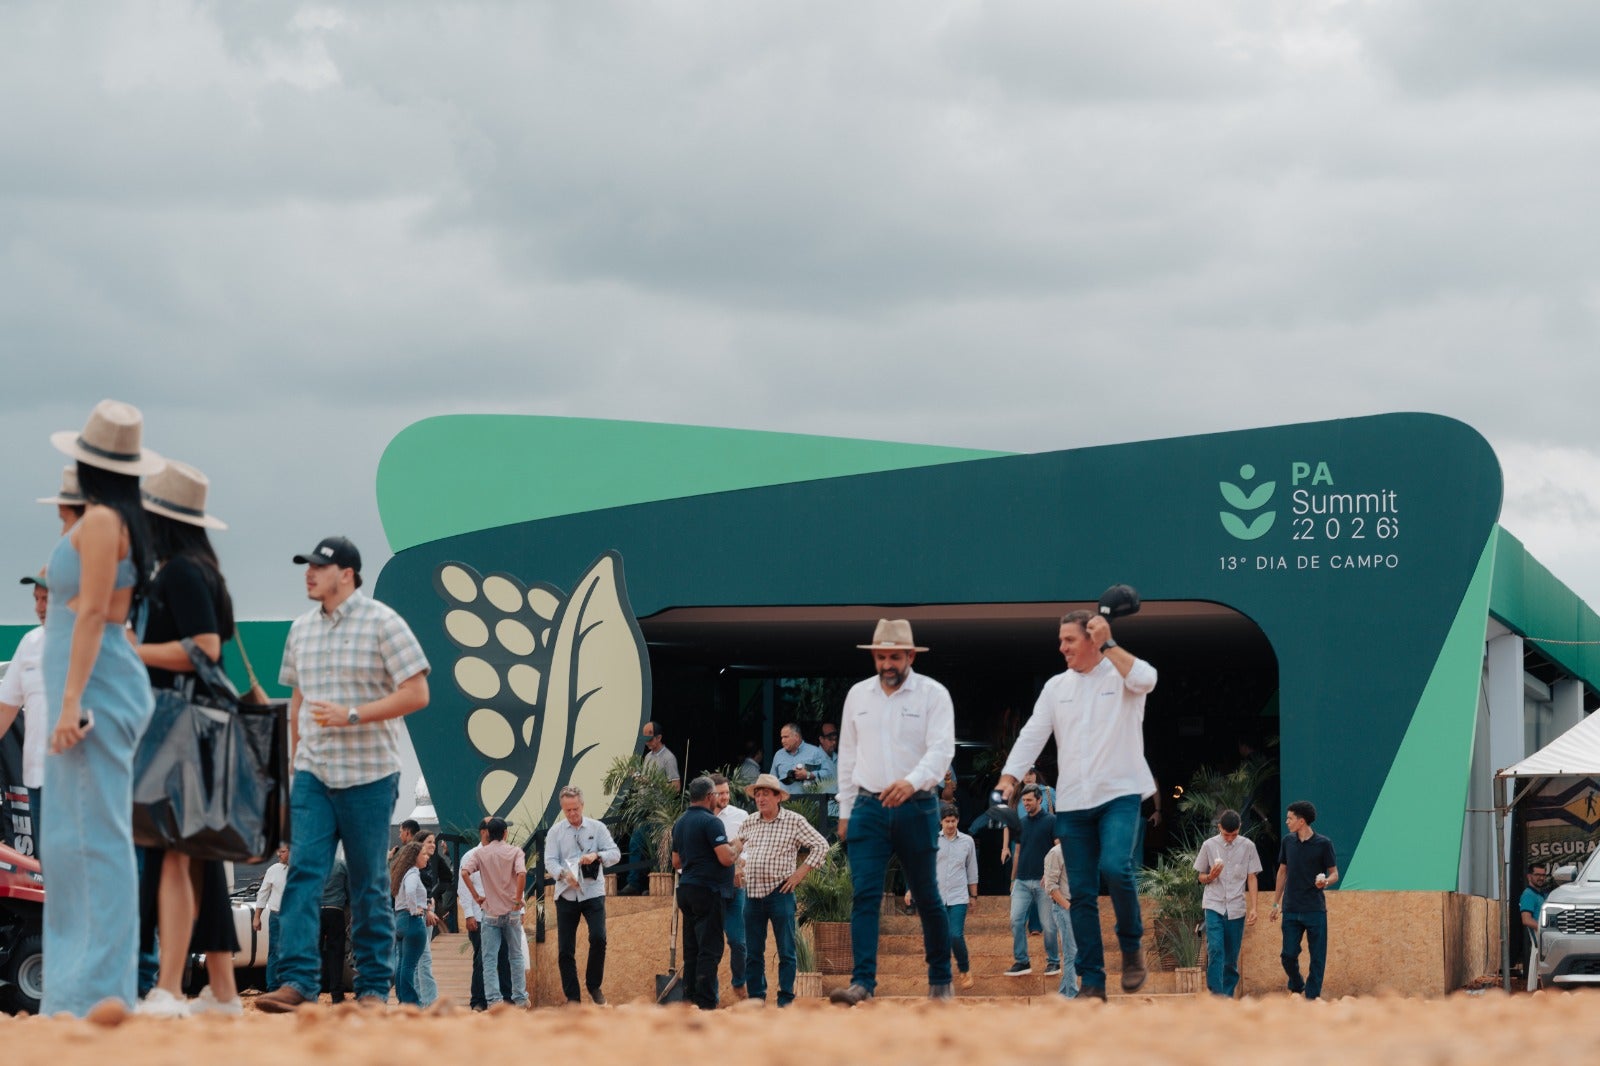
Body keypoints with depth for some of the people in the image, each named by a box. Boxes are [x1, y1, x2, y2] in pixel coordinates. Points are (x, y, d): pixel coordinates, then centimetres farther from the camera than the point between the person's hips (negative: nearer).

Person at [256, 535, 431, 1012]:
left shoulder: (381, 623, -5)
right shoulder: (301, 629, 12)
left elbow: (417, 693, -10)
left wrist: (351, 715, -17)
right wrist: (294, 765, 19)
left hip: (368, 776, -4)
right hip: (313, 775, 4)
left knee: (368, 885, 2)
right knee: (304, 874, -9)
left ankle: (373, 988, 9)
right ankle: (296, 982, -15)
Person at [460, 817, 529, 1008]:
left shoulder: (480, 853, 1)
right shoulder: (515, 851, -2)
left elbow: (465, 871, -14)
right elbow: (521, 873, -19)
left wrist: (477, 896, -6)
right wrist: (518, 900, -11)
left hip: (490, 912, 0)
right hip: (512, 912, 0)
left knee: (489, 958, 1)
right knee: (516, 955, 12)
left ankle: (493, 999, -8)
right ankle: (520, 997, 14)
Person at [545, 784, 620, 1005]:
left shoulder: (597, 828, 4)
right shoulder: (556, 832, 4)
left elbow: (615, 854, -2)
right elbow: (550, 862, -6)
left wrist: (596, 856, -22)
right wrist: (564, 874, -27)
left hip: (593, 893, -1)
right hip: (566, 895, 1)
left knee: (598, 938, -18)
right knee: (565, 949, 1)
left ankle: (594, 985, 3)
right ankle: (572, 997, 10)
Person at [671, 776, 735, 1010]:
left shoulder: (680, 822, 14)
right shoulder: (710, 822, -13)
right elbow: (726, 858, -20)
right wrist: (734, 849, 0)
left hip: (686, 888, 8)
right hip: (708, 890, -8)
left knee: (692, 947, 12)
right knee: (710, 949, -8)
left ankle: (690, 997, 13)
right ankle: (706, 1003, -11)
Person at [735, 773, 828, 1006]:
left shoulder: (794, 821, -2)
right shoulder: (749, 823, 11)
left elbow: (821, 845, -1)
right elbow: (738, 846, 31)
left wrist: (800, 873, -6)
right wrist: (741, 865, 14)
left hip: (779, 892, -4)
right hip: (752, 893, 4)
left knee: (785, 951, -2)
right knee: (752, 952, 6)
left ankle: (785, 1001, 0)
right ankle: (756, 999, 12)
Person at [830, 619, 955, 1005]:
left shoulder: (933, 694, -3)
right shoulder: (858, 695, 9)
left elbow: (942, 749, -15)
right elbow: (847, 754, 15)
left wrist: (912, 782, -33)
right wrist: (845, 810, 12)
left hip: (916, 807, -2)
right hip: (868, 807, 2)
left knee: (926, 897, 7)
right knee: (865, 895, -10)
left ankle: (941, 981, 21)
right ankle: (862, 982, -17)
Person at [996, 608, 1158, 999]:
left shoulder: (1121, 675, 1)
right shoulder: (1057, 687, 13)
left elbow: (1145, 679, -23)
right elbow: (1032, 735, 6)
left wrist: (1108, 644, -17)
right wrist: (1009, 777, -7)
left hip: (1119, 794, -4)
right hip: (1072, 802, 4)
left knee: (1115, 867, -26)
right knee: (1082, 893, 2)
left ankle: (1131, 943, -2)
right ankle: (1091, 981, 6)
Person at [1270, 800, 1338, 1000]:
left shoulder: (1323, 844, -6)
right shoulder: (1287, 841, 6)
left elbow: (1334, 873, 0)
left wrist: (1326, 881, -24)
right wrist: (1276, 902, 16)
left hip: (1315, 909, -3)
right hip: (1291, 909, 3)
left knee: (1317, 957, -1)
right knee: (1288, 955, 3)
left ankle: (1312, 997, 7)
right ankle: (1296, 987, 28)